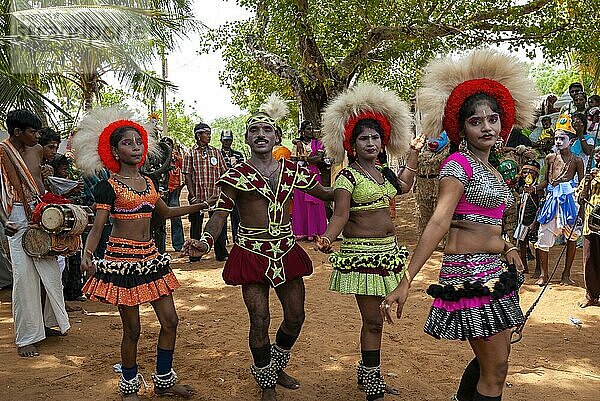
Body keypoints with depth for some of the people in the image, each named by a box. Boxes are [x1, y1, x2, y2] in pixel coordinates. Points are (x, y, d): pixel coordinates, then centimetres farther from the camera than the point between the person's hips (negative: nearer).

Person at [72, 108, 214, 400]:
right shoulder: (109, 186, -7)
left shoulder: (147, 182, 11)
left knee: (169, 321, 6)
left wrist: (199, 206, 20)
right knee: (132, 329, 3)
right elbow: (97, 228, -12)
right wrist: (87, 254, -30)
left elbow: (166, 212, 26)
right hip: (122, 259, -6)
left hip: (149, 257, 6)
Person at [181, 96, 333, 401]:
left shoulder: (291, 170, 5)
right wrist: (205, 240, -28)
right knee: (260, 321, -1)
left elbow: (326, 193, 15)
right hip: (252, 254, -4)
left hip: (286, 250, 4)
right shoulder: (236, 175, -5)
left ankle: (276, 366, 41)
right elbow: (220, 213, -11)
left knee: (295, 316, 11)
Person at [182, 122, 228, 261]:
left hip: (215, 195, 2)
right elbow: (187, 175, -3)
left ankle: (221, 254, 14)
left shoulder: (216, 152, 9)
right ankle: (194, 254, 20)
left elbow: (223, 173, 10)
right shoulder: (190, 153, 1)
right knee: (196, 225, 8)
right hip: (197, 196, -2)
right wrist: (193, 196, -10)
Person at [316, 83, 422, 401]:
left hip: (388, 251, 7)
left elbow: (403, 187, 32)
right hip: (361, 253, -7)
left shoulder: (384, 172, 12)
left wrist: (413, 152, 33)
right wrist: (326, 238, -38)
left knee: (374, 317, 15)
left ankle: (367, 372, 31)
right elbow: (340, 214, -18)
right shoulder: (347, 176, -9)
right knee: (373, 320, -3)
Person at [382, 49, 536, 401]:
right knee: (495, 370, -2)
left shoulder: (491, 170, 15)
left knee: (492, 360, 19)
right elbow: (439, 221, -23)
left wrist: (507, 247, -1)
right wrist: (407, 280, -30)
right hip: (469, 270, -9)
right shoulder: (459, 163, -12)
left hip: (493, 269, 9)